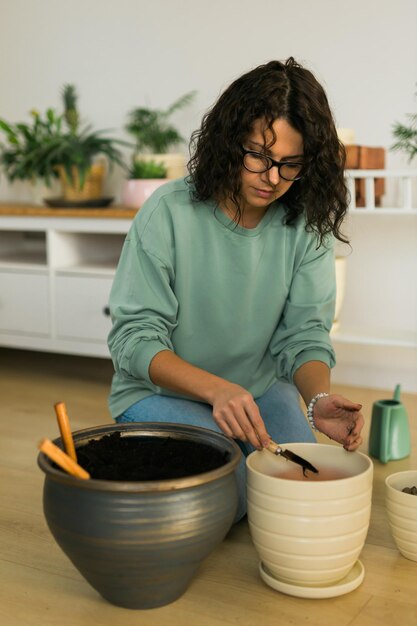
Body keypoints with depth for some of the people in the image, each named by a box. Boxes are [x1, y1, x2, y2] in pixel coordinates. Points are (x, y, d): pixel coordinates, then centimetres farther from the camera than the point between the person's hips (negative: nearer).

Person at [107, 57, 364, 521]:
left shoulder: (306, 223, -9)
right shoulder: (169, 212, -20)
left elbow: (304, 334, -8)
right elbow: (134, 337, -20)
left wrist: (319, 398, -31)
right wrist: (218, 390, -36)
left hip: (260, 386, 3)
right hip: (161, 391, -3)